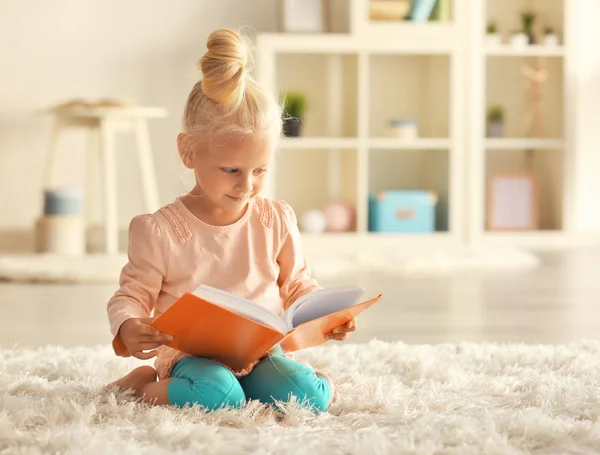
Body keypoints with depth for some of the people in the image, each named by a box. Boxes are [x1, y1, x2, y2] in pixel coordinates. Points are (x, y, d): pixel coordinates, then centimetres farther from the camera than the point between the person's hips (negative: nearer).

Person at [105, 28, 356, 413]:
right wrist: (128, 329, -24)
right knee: (215, 395, -35)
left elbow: (297, 286, 16)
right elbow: (132, 295, -1)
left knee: (308, 395, -28)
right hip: (193, 356, -2)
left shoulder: (277, 220, 6)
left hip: (262, 352, 2)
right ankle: (143, 383, -7)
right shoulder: (160, 230, -5)